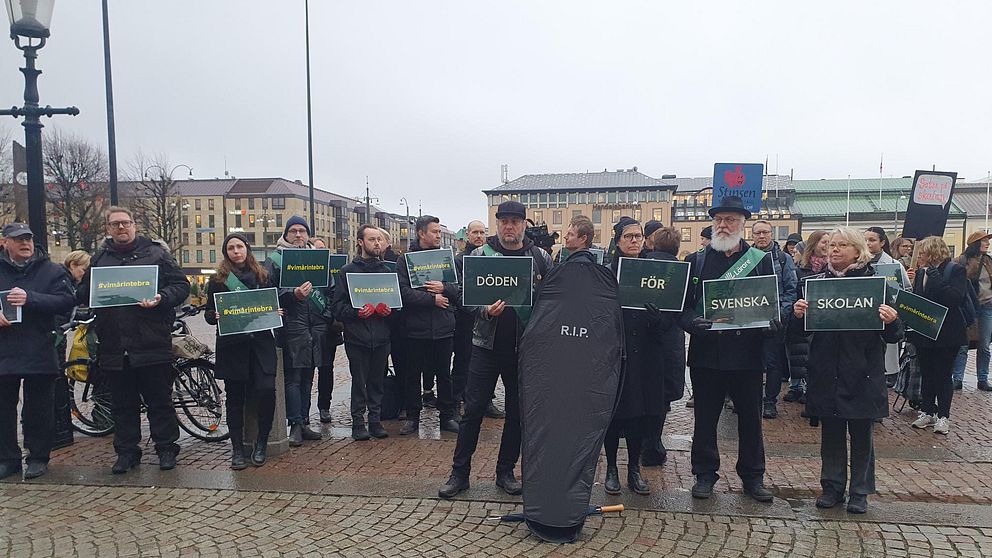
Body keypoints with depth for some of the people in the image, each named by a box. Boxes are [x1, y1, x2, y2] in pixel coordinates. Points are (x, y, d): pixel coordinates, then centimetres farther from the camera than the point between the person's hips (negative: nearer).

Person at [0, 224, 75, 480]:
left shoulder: (51, 271, 3)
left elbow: (65, 301, -9)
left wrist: (30, 299, -21)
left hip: (39, 352, -2)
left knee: (39, 409, 4)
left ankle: (38, 458, 16)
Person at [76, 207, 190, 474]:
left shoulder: (156, 253, 3)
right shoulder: (99, 259, 15)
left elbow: (181, 285, 0)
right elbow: (82, 294, 18)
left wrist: (161, 299, -18)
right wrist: (87, 296, -5)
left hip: (152, 344, -3)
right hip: (115, 347, 4)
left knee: (160, 400, 4)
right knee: (123, 404, 12)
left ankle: (166, 448, 16)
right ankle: (126, 451, 23)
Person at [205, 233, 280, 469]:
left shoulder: (262, 276, 12)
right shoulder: (217, 280, 7)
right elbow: (208, 313, 6)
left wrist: (277, 312, -2)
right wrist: (215, 316, -15)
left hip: (260, 342, 1)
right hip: (232, 345, 0)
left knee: (266, 390, -12)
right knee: (235, 396, 5)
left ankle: (261, 443, 7)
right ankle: (237, 448, 16)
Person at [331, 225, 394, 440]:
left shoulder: (386, 270, 12)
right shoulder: (348, 271, 1)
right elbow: (338, 306, -3)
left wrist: (389, 309, -4)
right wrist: (356, 312, -20)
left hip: (381, 336, 3)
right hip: (357, 336, -3)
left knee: (377, 380, 9)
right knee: (359, 381, 3)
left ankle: (375, 420, 20)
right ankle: (358, 422, 14)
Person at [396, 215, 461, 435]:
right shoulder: (405, 260, -2)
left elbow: (461, 288, 4)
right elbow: (403, 292, -14)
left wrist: (444, 288, -14)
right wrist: (432, 299, -14)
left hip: (444, 328, 2)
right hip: (416, 328, -2)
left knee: (444, 374, 11)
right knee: (413, 375, 9)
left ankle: (447, 416, 22)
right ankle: (412, 417, 21)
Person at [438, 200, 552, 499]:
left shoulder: (541, 258, 4)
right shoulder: (480, 254, 1)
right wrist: (486, 311, -21)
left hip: (524, 347, 2)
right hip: (487, 344, -1)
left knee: (517, 411, 10)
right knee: (473, 409, 2)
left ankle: (506, 471, 25)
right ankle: (460, 472, 15)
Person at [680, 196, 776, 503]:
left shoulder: (761, 260, 6)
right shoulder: (697, 261, 7)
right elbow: (683, 303, 3)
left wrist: (772, 323, -14)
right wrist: (692, 322, -17)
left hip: (747, 352, 0)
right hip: (706, 350, 0)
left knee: (750, 417, 10)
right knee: (705, 417, 8)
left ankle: (752, 476, 25)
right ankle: (704, 474, 22)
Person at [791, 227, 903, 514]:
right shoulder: (815, 282, 5)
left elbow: (892, 337, -1)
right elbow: (800, 332, 6)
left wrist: (891, 321, -23)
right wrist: (798, 315, -15)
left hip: (862, 374, -2)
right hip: (827, 374, 2)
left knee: (861, 434, 9)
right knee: (831, 433, 11)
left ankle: (860, 492, 22)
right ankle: (832, 487, 24)